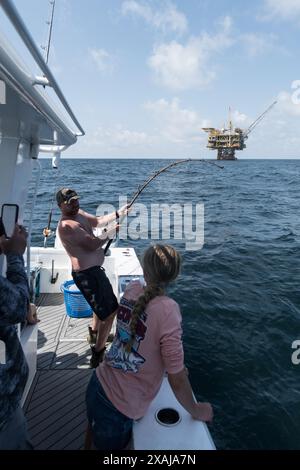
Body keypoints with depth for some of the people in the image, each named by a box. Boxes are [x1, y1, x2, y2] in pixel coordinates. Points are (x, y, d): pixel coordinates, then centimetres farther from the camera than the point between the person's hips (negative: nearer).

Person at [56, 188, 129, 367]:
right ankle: (97, 355, 8)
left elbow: (97, 221, 21)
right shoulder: (67, 225, -23)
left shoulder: (78, 213, 8)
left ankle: (95, 334, 54)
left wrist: (118, 213, 12)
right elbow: (93, 245, -26)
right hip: (87, 274, -11)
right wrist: (111, 231, -12)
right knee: (110, 312, -6)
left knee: (104, 301, 32)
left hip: (94, 269, 11)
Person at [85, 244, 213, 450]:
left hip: (98, 384, 5)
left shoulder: (132, 289, -10)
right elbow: (177, 380, -20)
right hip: (117, 411, -4)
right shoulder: (167, 310, -28)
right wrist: (197, 411, -2)